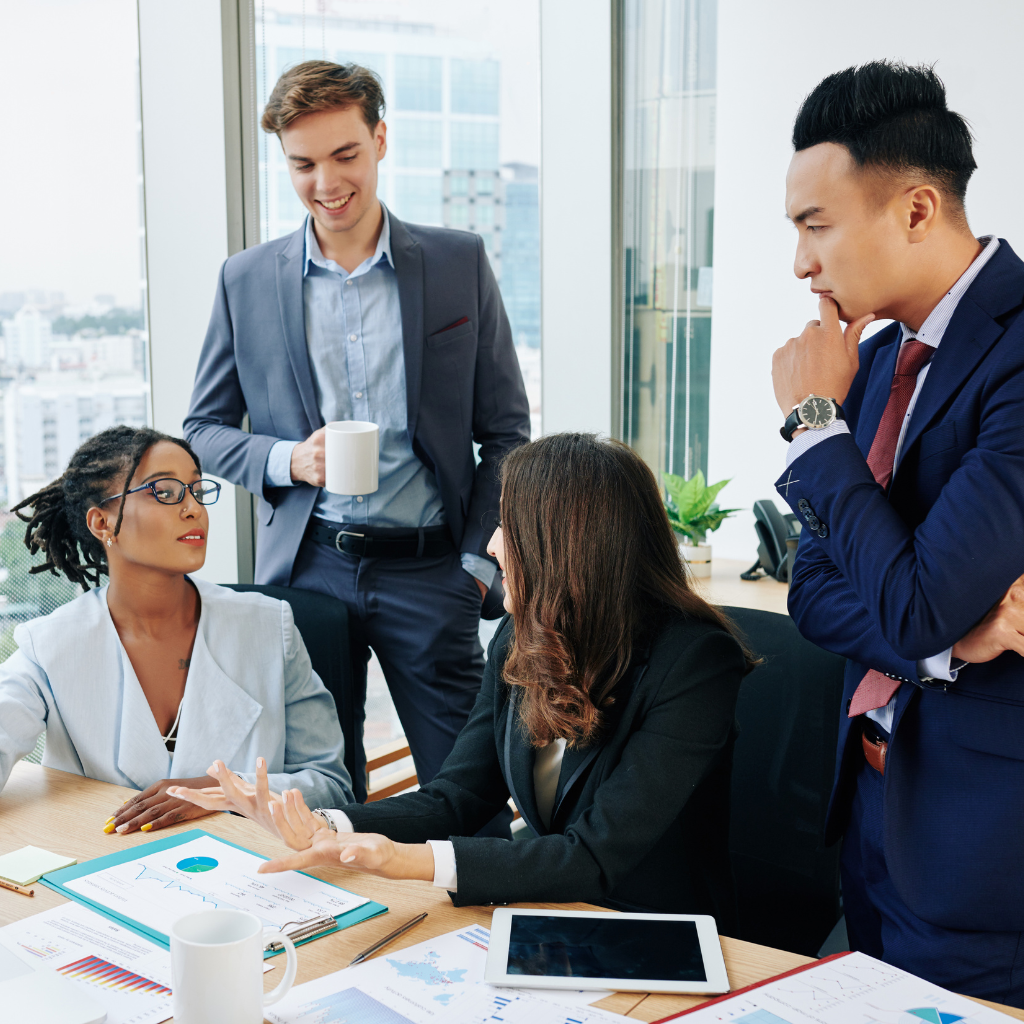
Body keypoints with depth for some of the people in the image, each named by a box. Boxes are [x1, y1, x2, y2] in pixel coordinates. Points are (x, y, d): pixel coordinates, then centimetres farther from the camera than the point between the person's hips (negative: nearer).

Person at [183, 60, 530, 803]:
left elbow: (506, 429, 6)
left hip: (428, 570, -1)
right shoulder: (247, 281, 5)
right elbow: (204, 429, 10)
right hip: (306, 567, 1)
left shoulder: (460, 262, 3)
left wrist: (479, 559, -1)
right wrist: (286, 460, -9)